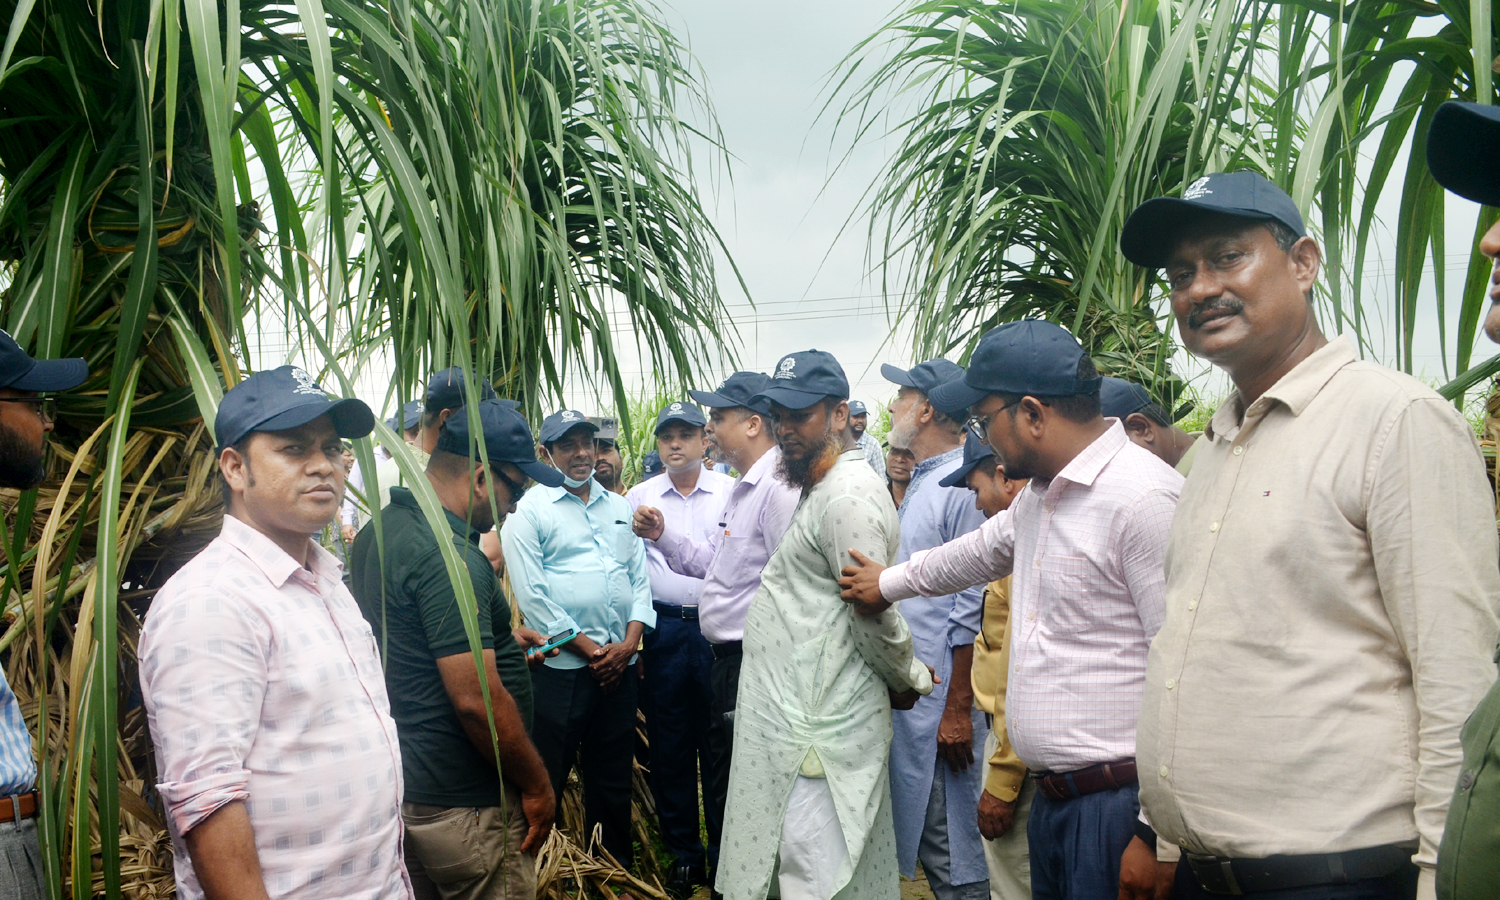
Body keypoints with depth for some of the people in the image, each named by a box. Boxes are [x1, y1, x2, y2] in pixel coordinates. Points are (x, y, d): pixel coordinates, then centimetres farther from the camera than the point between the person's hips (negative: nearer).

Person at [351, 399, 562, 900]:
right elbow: (477, 700, -26)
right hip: (464, 803, -10)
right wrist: (536, 784, -14)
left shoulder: (380, 530, 7)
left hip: (401, 781, 10)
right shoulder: (449, 557, -24)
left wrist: (499, 642, 21)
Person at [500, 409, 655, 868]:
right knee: (546, 781, 2)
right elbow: (532, 595, -9)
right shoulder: (529, 510, -3)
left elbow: (641, 577, 12)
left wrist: (628, 643, -2)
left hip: (620, 663, 5)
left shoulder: (619, 506, 14)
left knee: (613, 778, 15)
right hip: (562, 666, -5)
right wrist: (589, 650, -10)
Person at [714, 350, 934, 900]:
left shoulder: (847, 498, -19)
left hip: (818, 727, -10)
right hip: (799, 713, 10)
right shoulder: (822, 490, 16)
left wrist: (910, 680, -5)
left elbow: (876, 615, -19)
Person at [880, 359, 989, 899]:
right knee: (920, 830, 18)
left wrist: (958, 709, -19)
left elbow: (972, 610, -19)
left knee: (951, 854, -1)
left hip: (940, 698, -10)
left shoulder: (962, 486, -16)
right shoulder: (919, 484, 15)